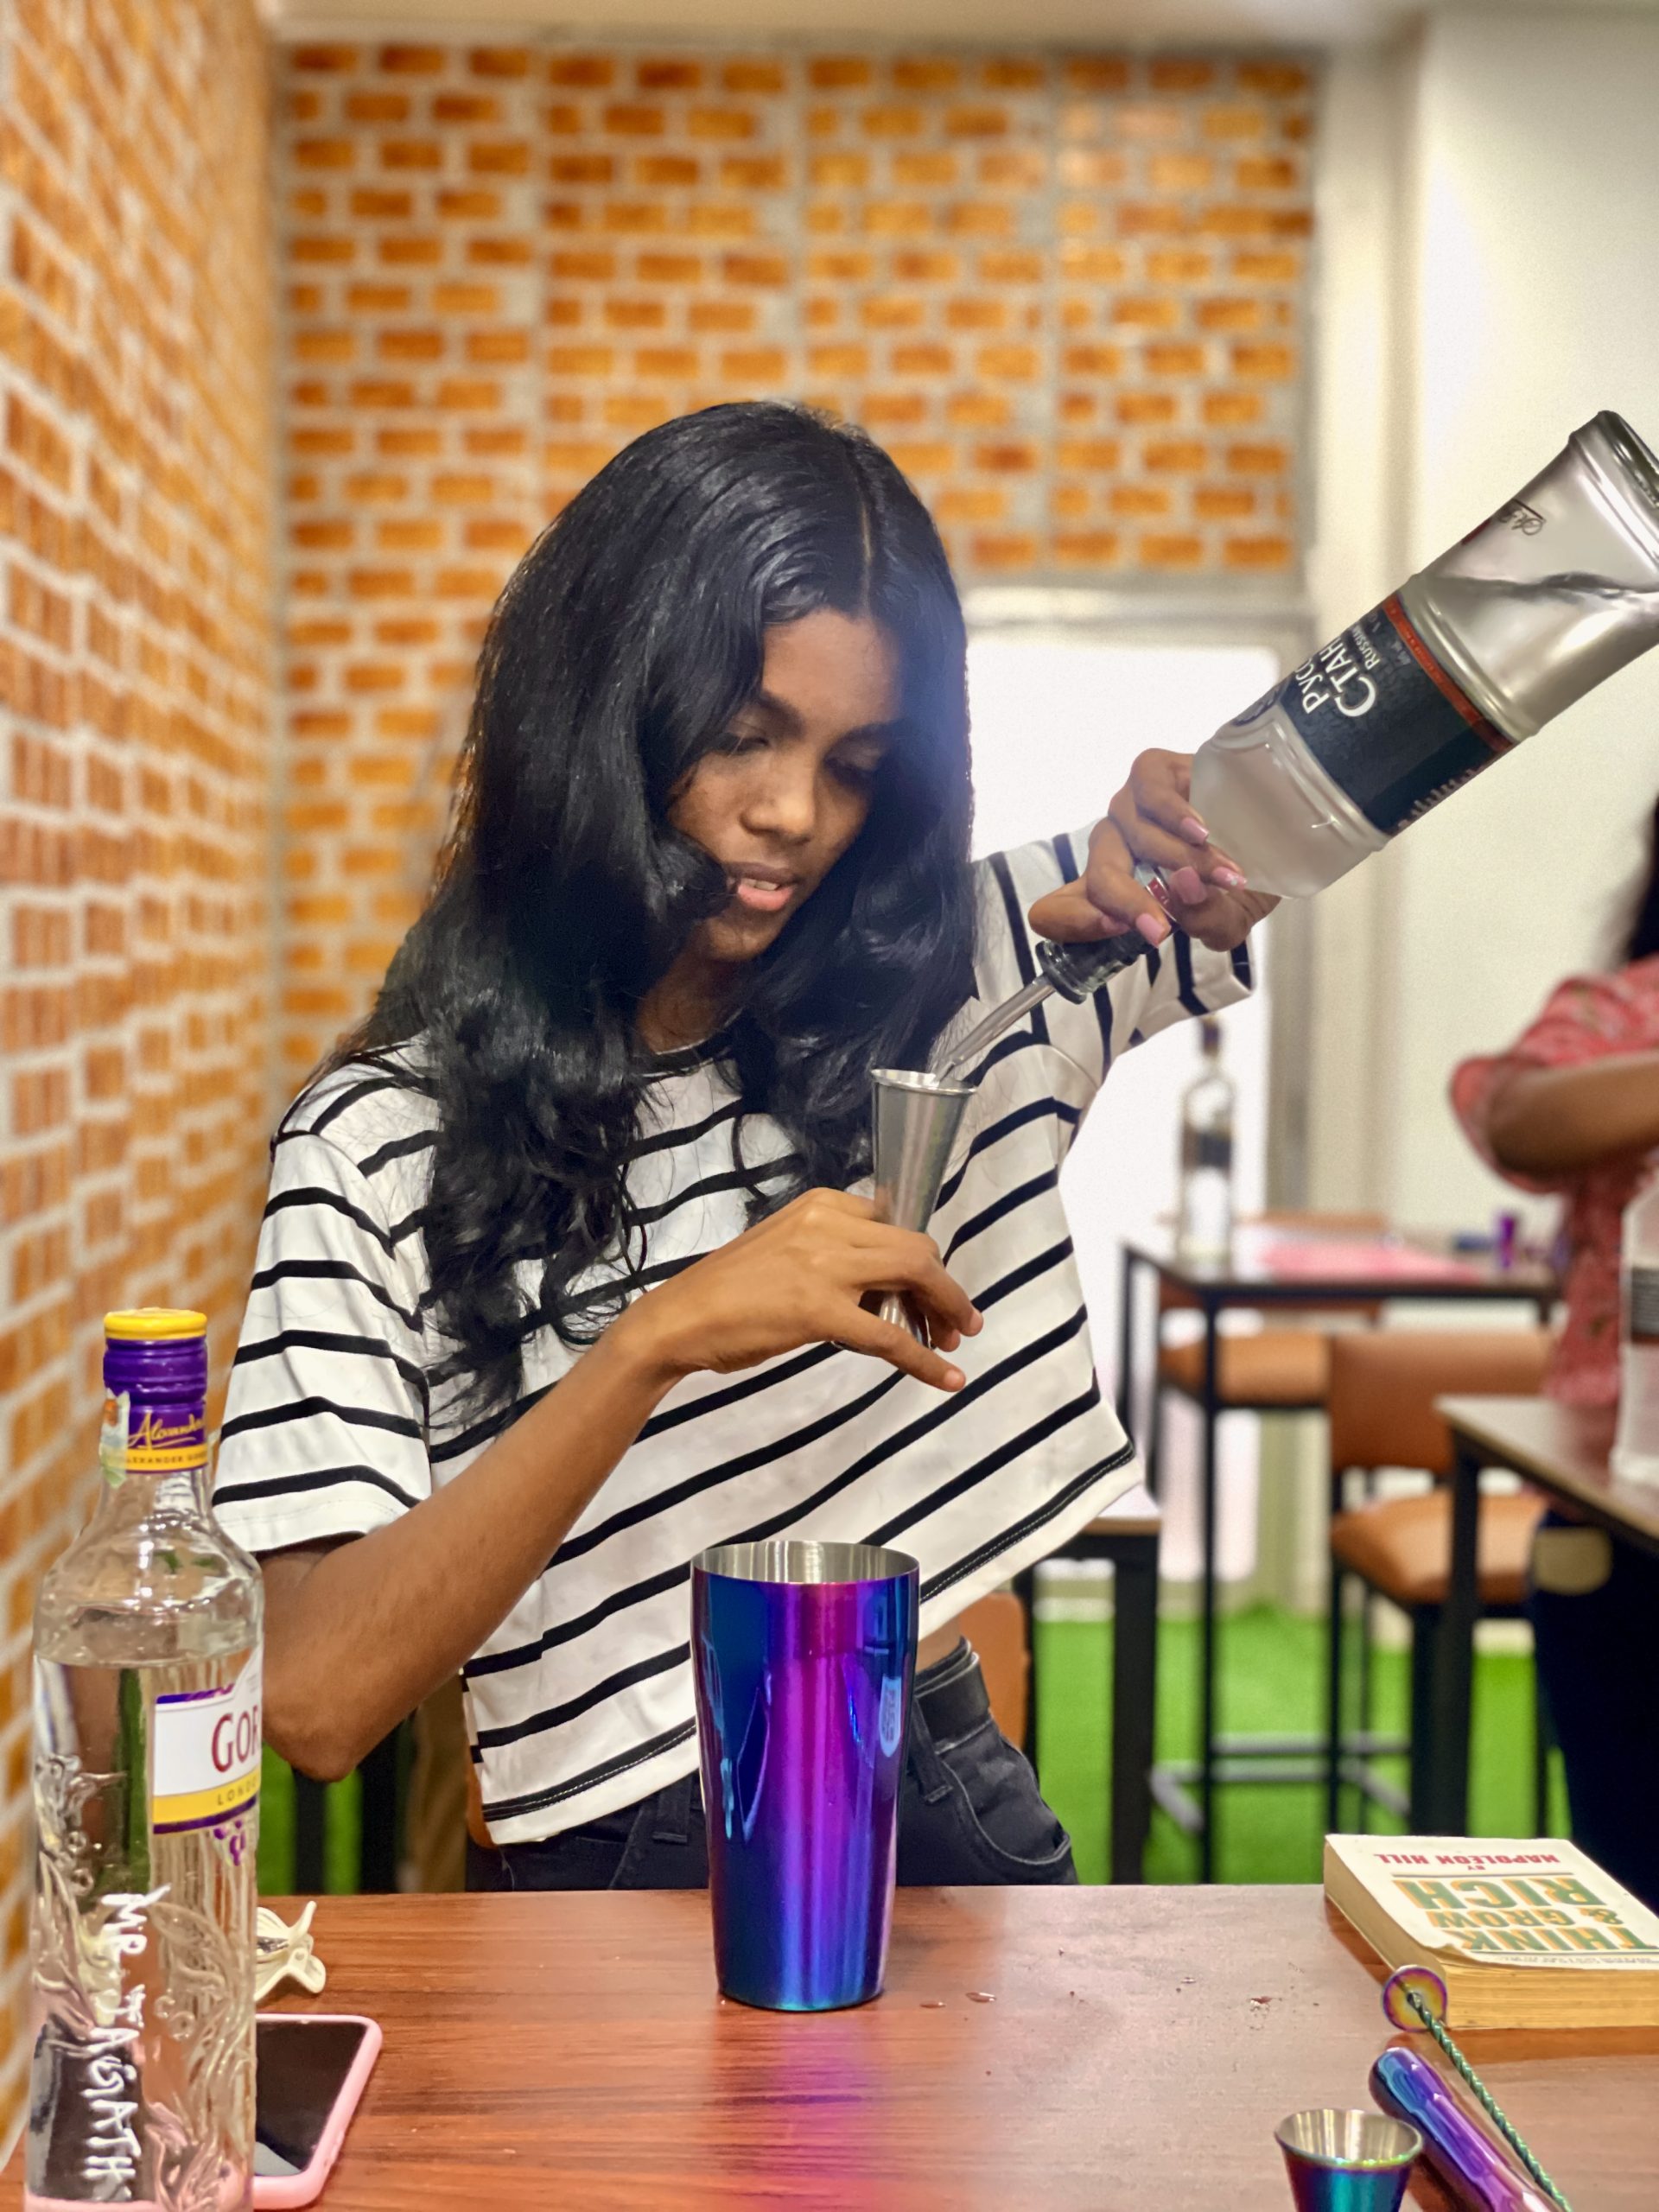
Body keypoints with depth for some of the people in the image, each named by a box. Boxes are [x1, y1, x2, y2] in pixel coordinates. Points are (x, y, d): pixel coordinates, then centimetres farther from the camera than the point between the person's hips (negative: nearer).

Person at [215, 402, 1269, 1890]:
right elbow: (316, 1702, -15)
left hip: (957, 1823, 3)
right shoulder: (383, 1147, -6)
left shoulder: (977, 974, 5)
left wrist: (1196, 818, -14)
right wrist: (657, 1342, -24)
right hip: (629, 1879, -2)